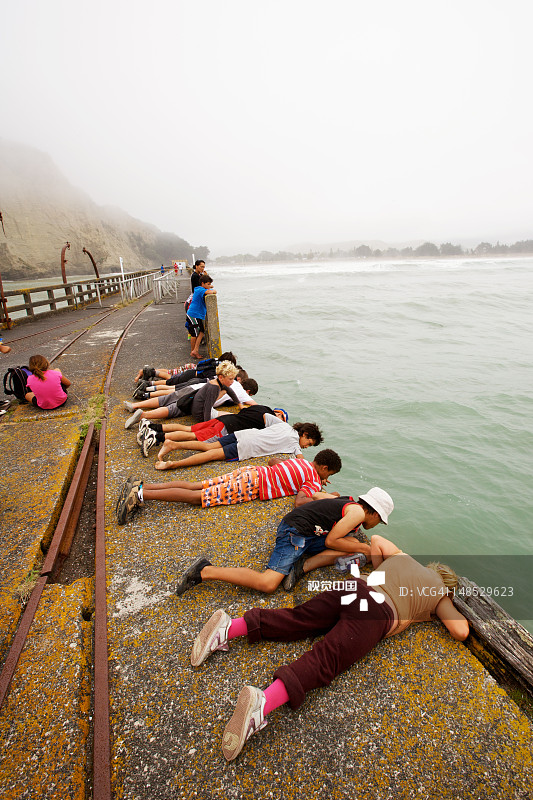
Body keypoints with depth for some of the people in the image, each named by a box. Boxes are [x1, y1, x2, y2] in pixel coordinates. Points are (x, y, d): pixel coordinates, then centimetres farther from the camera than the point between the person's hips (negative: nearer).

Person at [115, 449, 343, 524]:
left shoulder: (302, 462, 22)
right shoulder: (314, 481, -3)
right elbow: (299, 501, -22)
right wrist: (323, 496, -3)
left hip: (250, 471, 8)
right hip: (252, 485, -8)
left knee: (195, 486, 2)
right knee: (196, 497, -12)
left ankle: (139, 487, -3)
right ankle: (141, 494, -19)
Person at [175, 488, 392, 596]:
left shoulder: (350, 504, 18)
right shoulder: (358, 512, -8)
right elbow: (330, 541, -12)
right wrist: (363, 548, -1)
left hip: (307, 535, 10)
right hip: (295, 531, -10)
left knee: (352, 544, 4)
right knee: (267, 583, -22)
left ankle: (301, 566, -6)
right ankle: (205, 571, -14)